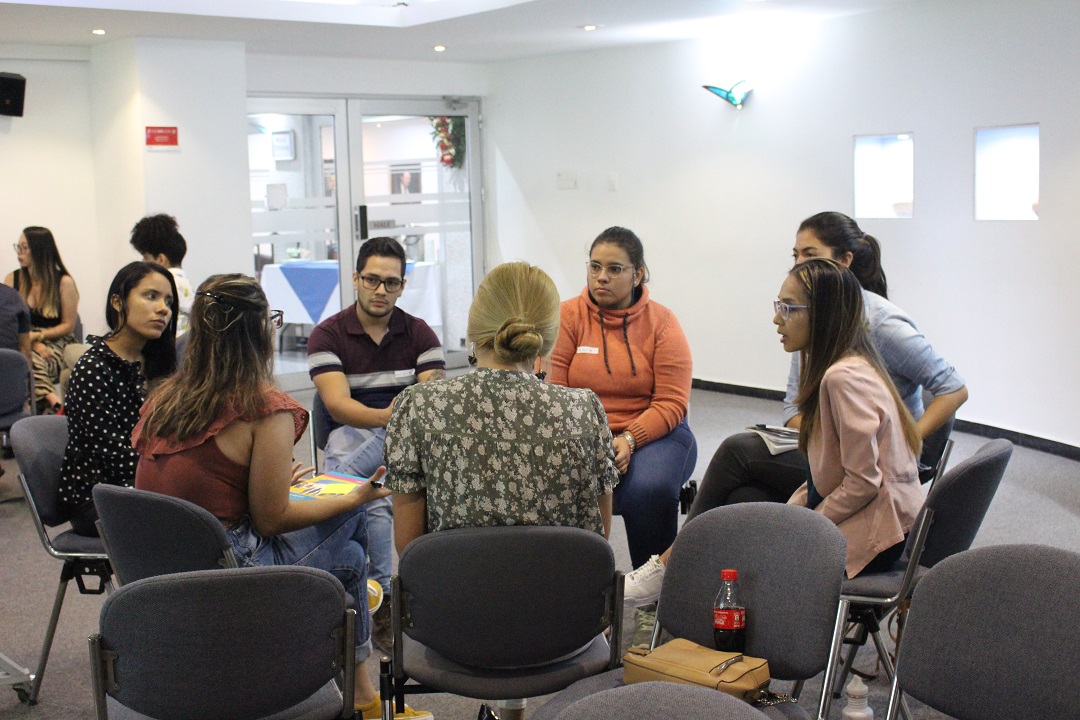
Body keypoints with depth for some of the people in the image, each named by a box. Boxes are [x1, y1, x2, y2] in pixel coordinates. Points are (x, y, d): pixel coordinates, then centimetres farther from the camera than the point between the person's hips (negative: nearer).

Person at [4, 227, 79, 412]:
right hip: (23, 344, 2)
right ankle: (51, 397, -50)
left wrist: (36, 336, -12)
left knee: (32, 361, -38)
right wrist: (34, 344, -12)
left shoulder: (64, 282, 1)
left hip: (55, 343, -2)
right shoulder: (12, 279, 11)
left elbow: (68, 326, 2)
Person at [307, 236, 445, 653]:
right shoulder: (327, 335, 1)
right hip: (353, 435, -2)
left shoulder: (420, 334, 8)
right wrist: (386, 416, -32)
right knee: (375, 499, -32)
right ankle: (389, 601, -29)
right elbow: (338, 405, -13)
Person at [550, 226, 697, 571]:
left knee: (650, 489, -32)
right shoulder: (567, 317, 2)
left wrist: (629, 440, -21)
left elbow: (671, 403, -5)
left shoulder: (662, 322, 1)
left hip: (653, 433, 0)